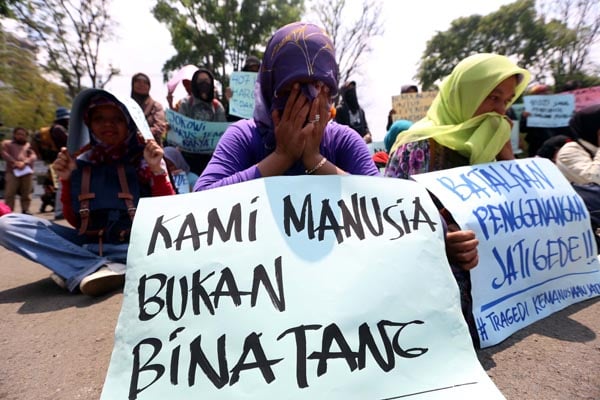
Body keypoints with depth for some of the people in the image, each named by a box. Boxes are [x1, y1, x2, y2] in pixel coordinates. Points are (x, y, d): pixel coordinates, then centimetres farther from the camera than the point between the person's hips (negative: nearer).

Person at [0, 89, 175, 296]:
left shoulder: (144, 157, 0)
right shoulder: (80, 161, 7)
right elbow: (76, 221, 9)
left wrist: (157, 169, -17)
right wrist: (66, 179, -2)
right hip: (88, 243, 3)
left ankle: (81, 269, -28)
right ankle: (100, 269, -28)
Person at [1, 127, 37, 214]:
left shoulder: (29, 145, 22)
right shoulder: (7, 143, 19)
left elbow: (33, 156, 6)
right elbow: (4, 154, 3)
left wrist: (24, 163, -12)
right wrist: (15, 162, -12)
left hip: (27, 172, 1)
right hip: (12, 171, -1)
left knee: (26, 193, 0)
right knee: (9, 193, -7)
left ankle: (25, 210, 5)